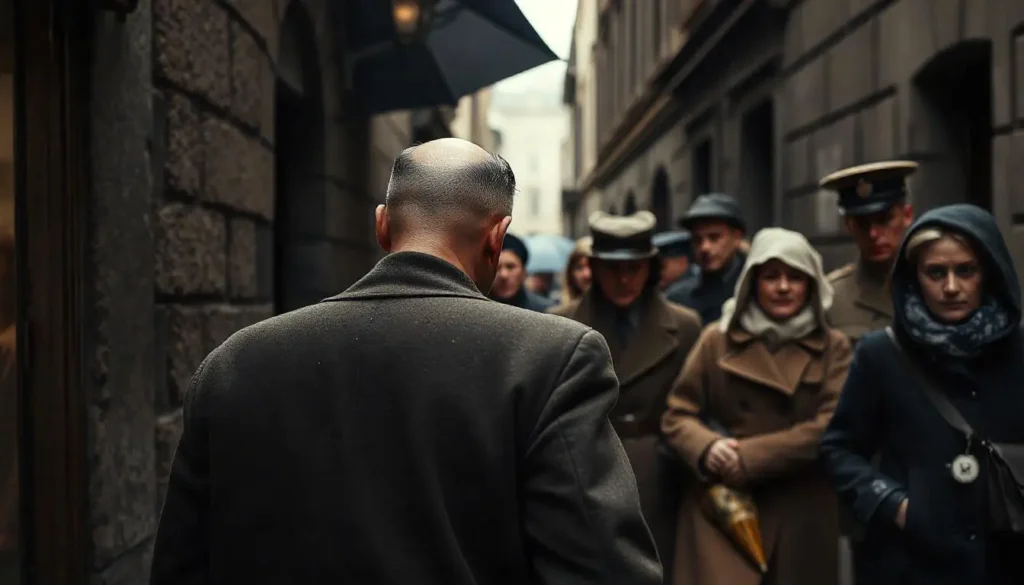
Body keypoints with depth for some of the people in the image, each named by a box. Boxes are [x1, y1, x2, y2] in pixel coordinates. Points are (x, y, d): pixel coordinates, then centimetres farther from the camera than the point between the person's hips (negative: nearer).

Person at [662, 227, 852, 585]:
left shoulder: (832, 347, 5)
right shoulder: (717, 338, 5)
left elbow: (831, 428, -7)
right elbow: (677, 415, 6)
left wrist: (750, 456, -14)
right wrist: (707, 448, -16)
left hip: (800, 518, 1)